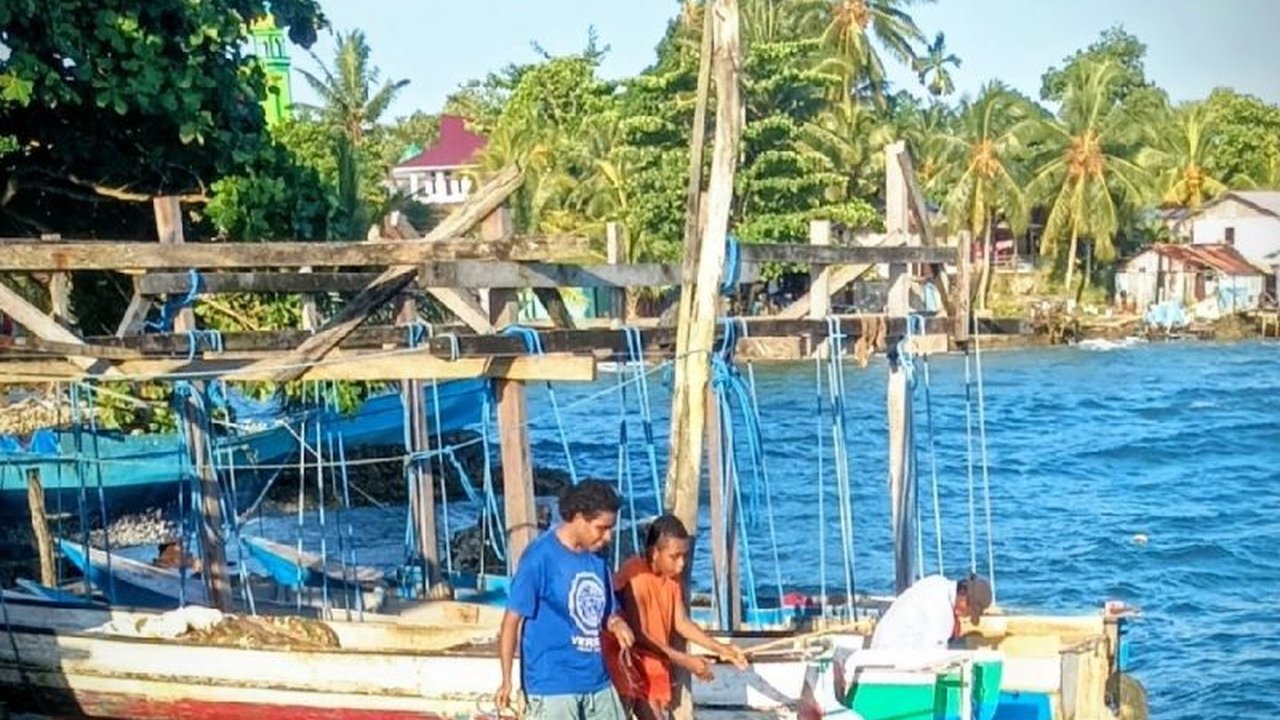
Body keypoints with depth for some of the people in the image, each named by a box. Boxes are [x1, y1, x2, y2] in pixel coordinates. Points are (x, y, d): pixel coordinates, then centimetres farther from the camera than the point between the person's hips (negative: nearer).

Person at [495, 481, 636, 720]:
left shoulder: (596, 558, 7)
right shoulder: (541, 556, -13)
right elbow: (512, 619, -11)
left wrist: (617, 624, -7)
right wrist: (507, 680, -15)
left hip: (597, 681, 7)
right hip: (552, 683, -7)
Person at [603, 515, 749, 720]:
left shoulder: (672, 575, 1)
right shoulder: (634, 575, -24)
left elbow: (681, 622, 7)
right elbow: (638, 634, -25)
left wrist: (720, 649, -3)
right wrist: (684, 660, -28)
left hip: (652, 663, 8)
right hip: (624, 659, -8)